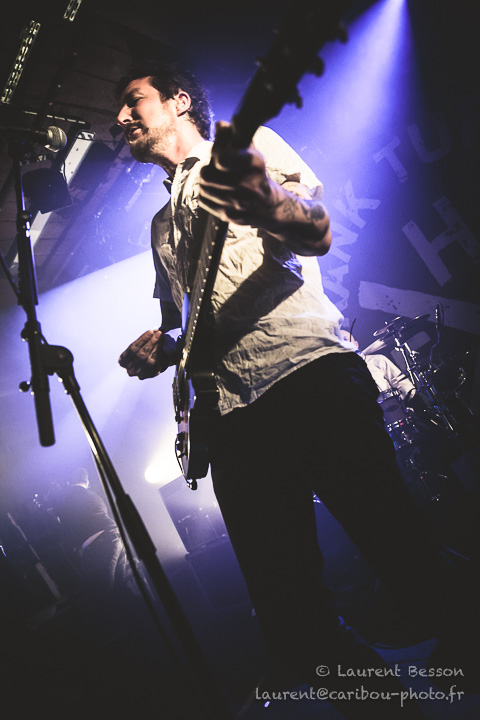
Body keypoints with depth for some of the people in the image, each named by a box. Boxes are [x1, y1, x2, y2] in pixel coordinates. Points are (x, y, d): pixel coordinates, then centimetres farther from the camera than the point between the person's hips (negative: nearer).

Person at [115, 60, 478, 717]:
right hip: (233, 413, 6)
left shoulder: (251, 146, 13)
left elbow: (318, 233, -6)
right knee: (291, 616, -1)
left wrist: (270, 201, -30)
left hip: (311, 372, -5)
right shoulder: (163, 223, 30)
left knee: (404, 553, -15)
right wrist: (162, 347, 9)